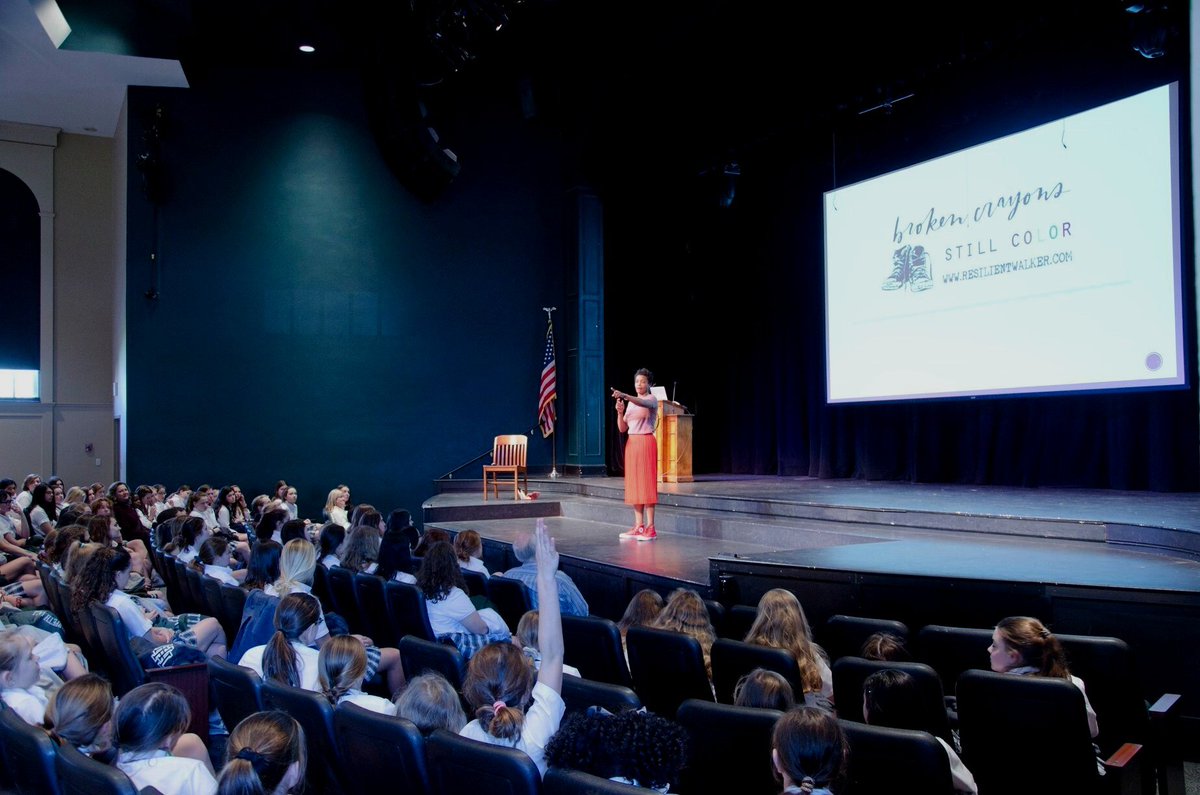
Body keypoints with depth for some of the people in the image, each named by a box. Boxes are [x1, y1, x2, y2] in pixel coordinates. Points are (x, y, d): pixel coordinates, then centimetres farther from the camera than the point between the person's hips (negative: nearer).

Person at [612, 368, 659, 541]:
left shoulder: (652, 399, -2)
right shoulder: (631, 403, 16)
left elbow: (643, 403, -28)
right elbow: (622, 428, 11)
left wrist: (625, 396, -44)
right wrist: (620, 412, -7)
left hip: (646, 442, -7)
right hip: (631, 443, 7)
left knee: (647, 483, -9)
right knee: (634, 484, 5)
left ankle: (650, 528, -9)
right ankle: (639, 526, 10)